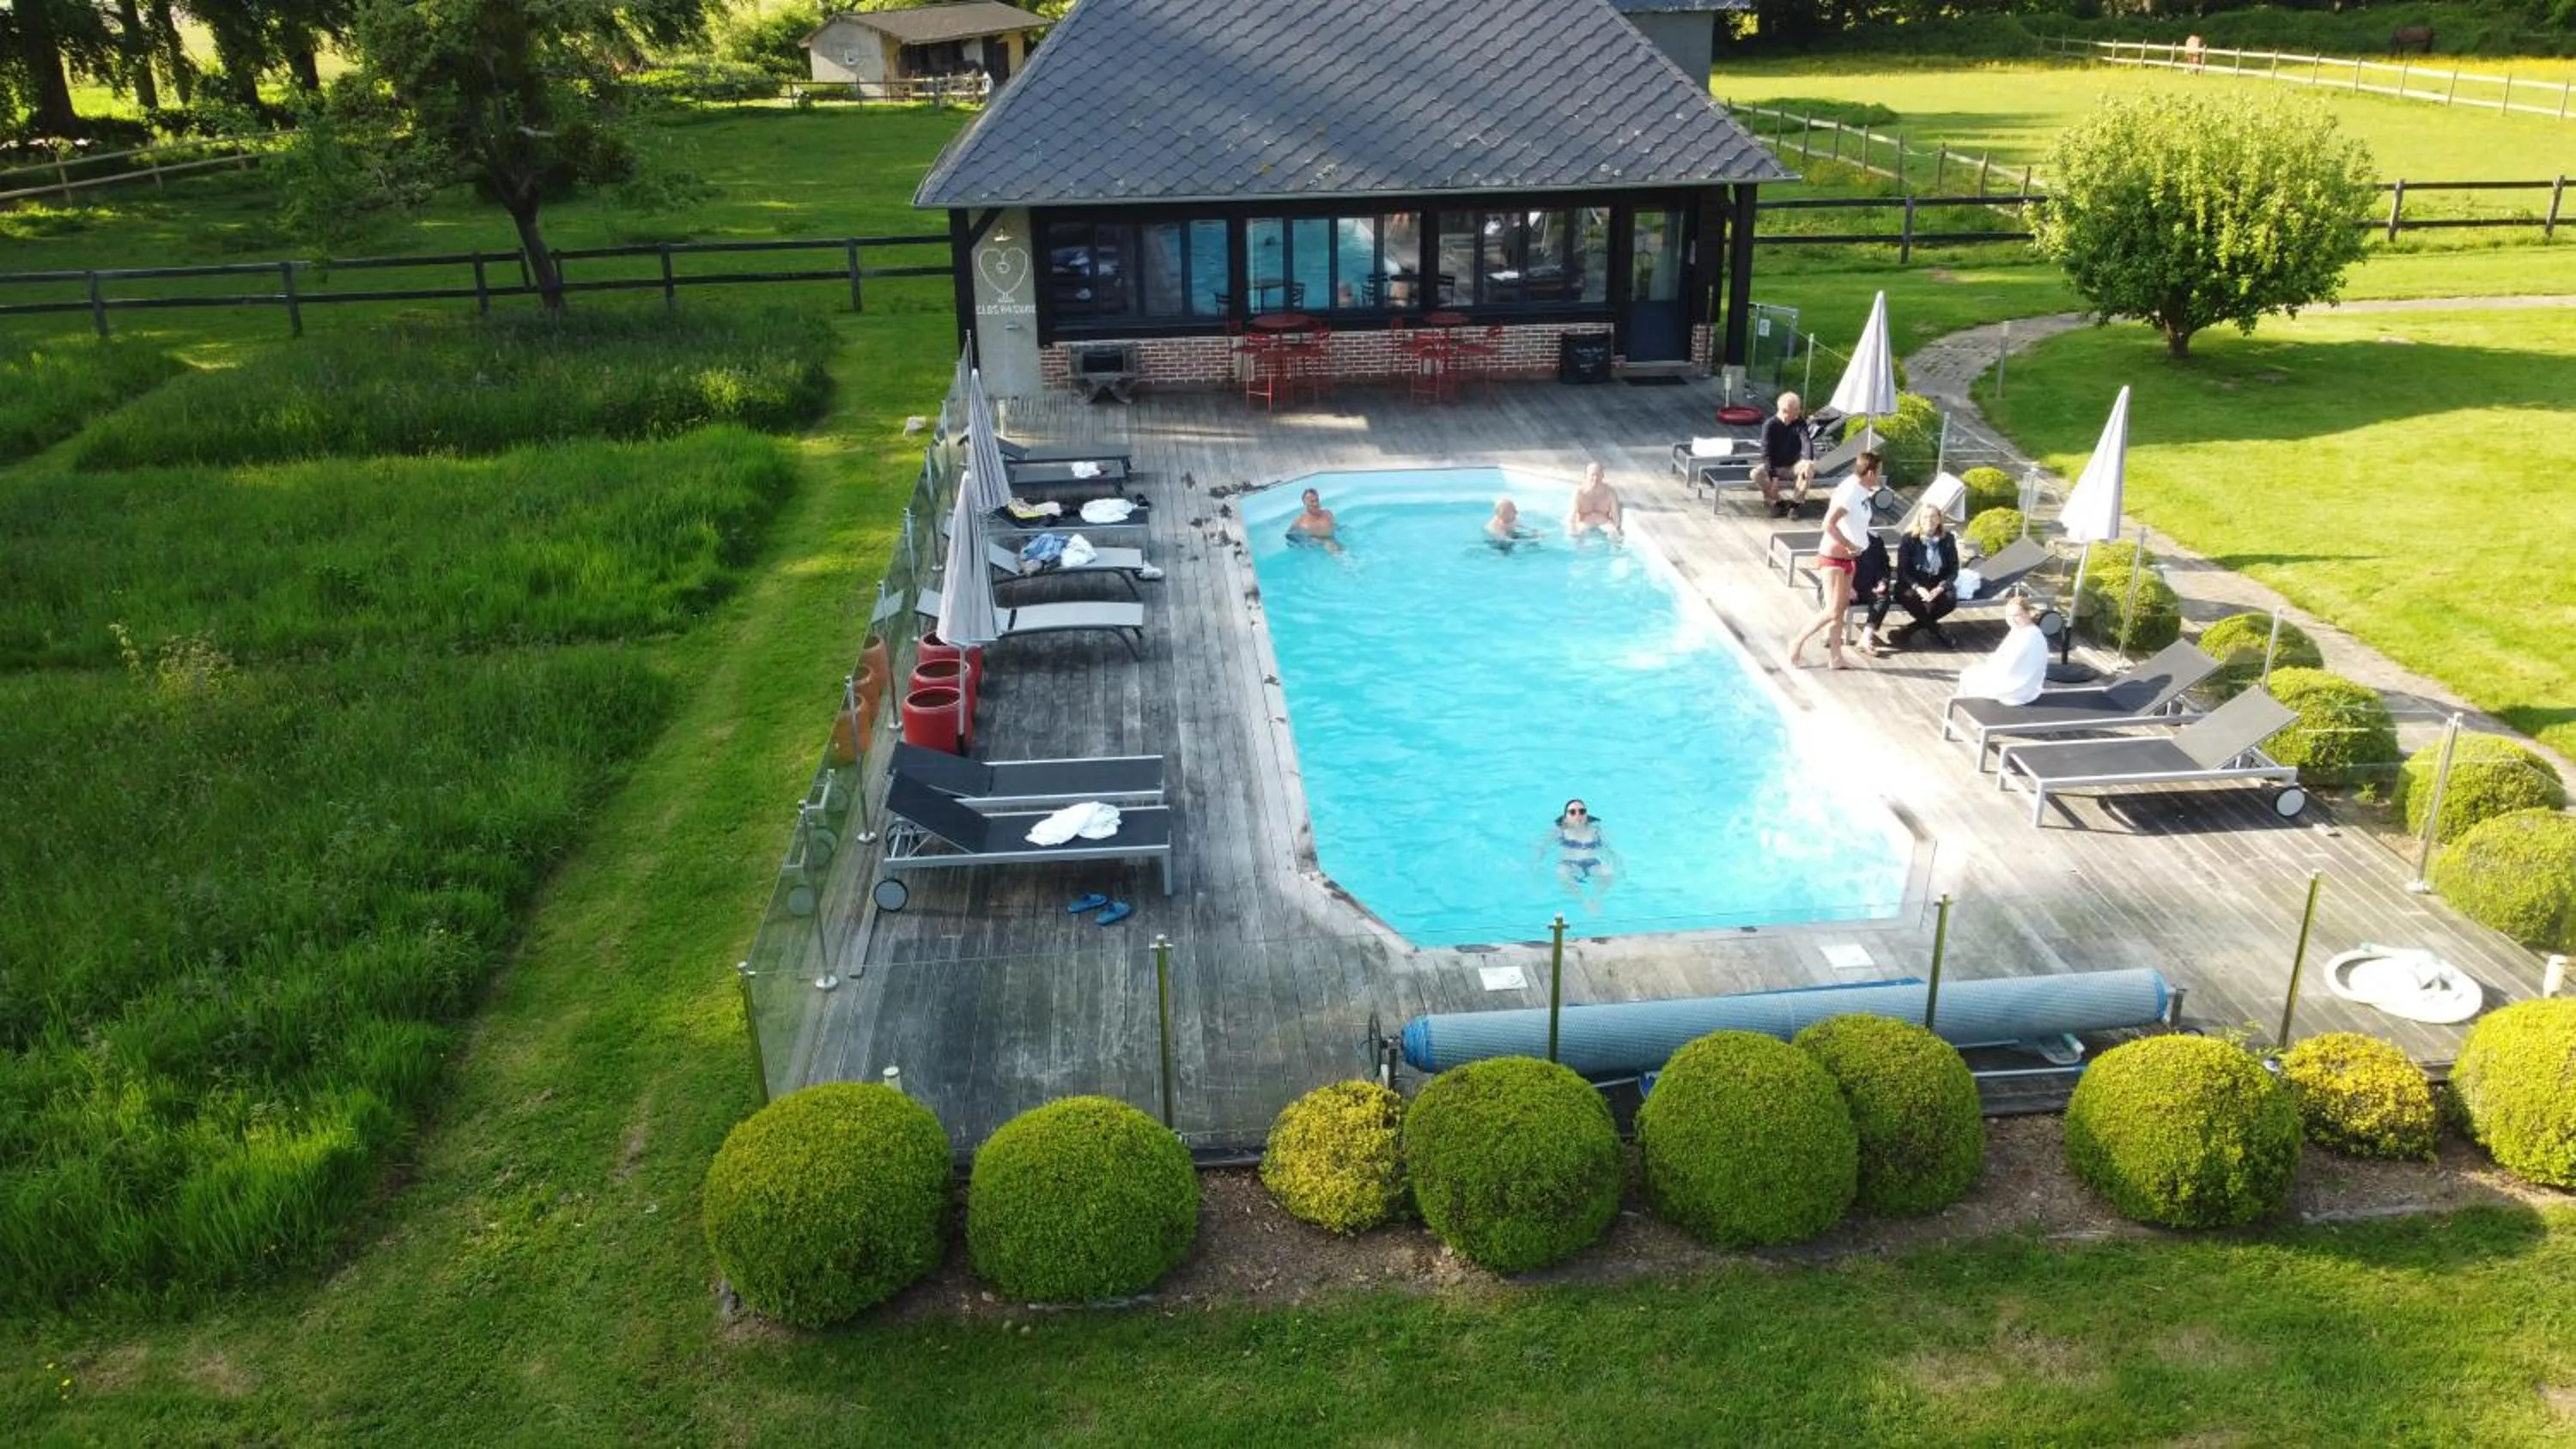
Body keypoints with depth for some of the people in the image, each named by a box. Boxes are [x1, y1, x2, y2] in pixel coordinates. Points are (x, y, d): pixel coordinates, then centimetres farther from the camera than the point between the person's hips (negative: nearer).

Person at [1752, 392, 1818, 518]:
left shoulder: (1799, 424, -5)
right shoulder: (1770, 425, -13)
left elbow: (1807, 442, -21)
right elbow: (1767, 453, -17)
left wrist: (1807, 462, -42)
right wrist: (1773, 477, -27)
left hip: (1792, 467, 2)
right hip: (1772, 467, -2)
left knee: (1810, 468, -30)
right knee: (1756, 473, -32)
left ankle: (1795, 501, -16)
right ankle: (1777, 501, -12)